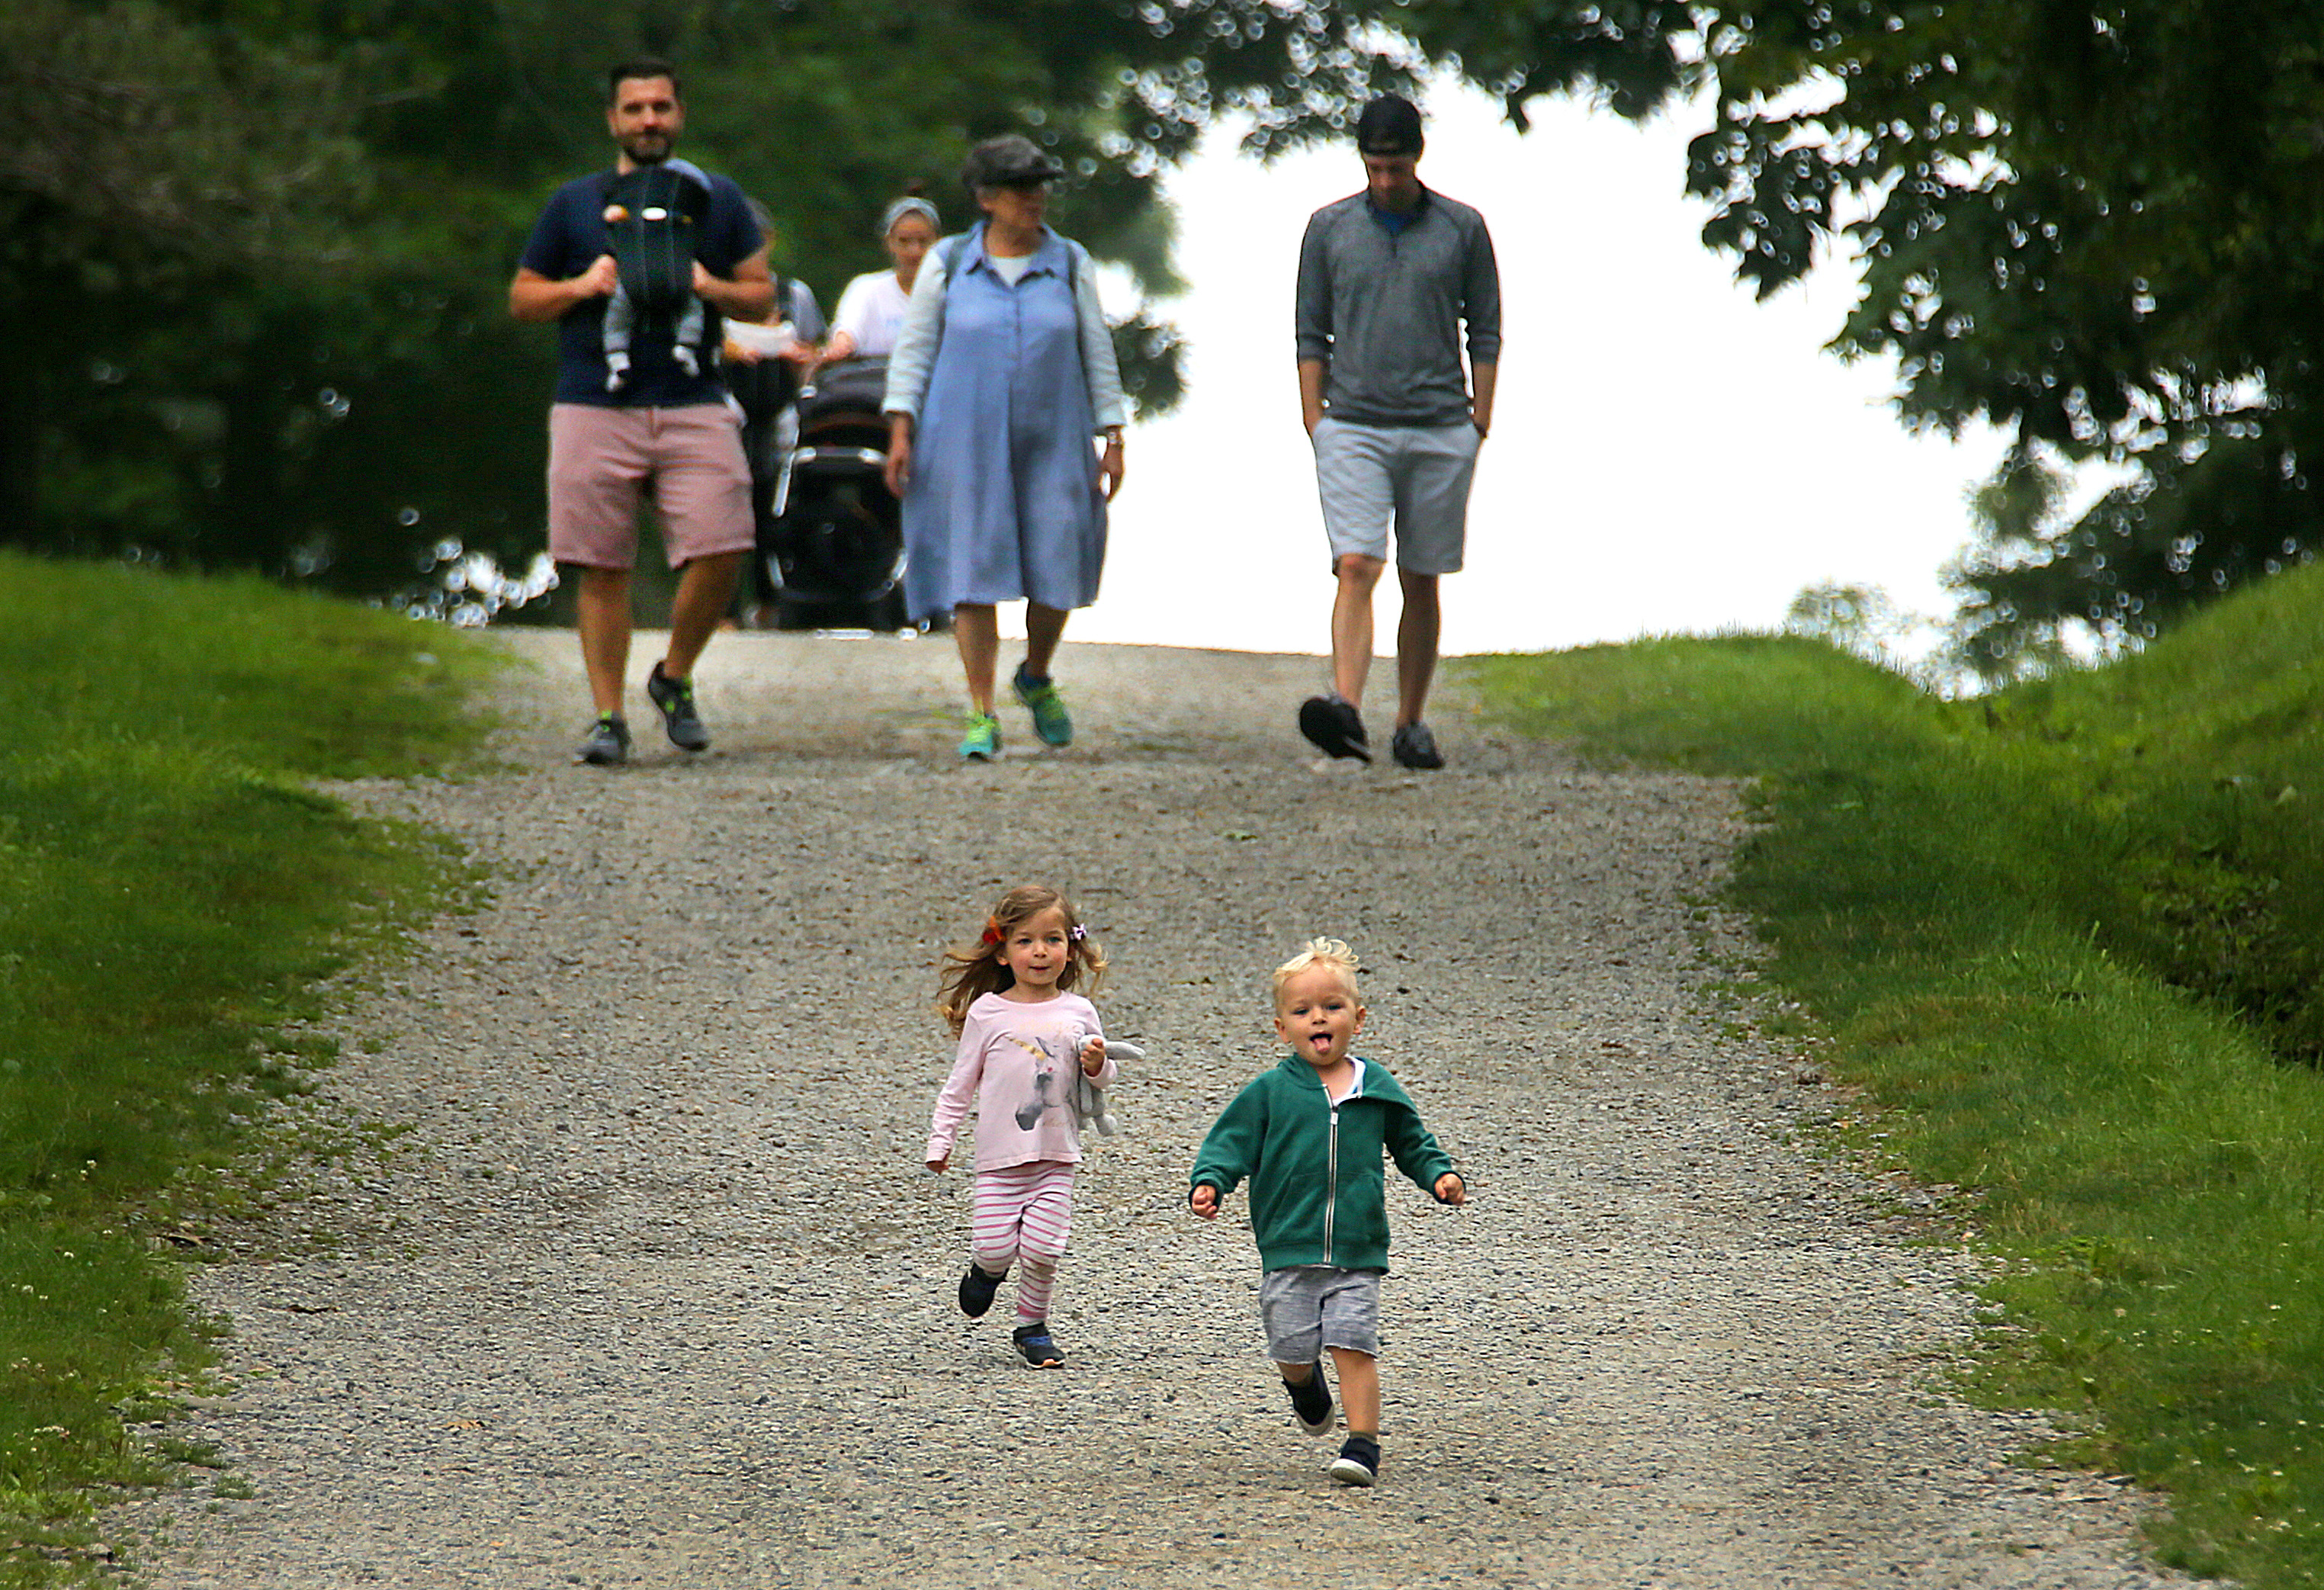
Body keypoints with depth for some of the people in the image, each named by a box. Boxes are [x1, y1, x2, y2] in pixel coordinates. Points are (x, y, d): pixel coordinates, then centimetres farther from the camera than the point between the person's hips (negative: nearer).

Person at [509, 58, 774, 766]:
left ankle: (674, 679, 13)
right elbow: (521, 299, 14)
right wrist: (582, 287, -5)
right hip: (593, 410, 0)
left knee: (720, 554, -10)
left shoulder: (718, 201, 14)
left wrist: (712, 288, -6)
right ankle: (608, 717, 5)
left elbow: (763, 296, 15)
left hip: (694, 408, 1)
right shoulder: (574, 204, 12)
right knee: (603, 571, -2)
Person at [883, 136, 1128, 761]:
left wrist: (1112, 440, 3)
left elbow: (1098, 355, 7)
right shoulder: (948, 264, 2)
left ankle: (1036, 679, 27)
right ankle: (982, 716, -1)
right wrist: (900, 432, -4)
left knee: (1056, 572, -2)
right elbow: (914, 350, 4)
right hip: (965, 444, -1)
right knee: (972, 571, -5)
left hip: (1050, 444, 1)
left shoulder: (1070, 265, 5)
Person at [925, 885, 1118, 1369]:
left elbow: (1103, 1076, 13)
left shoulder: (1077, 1012, 4)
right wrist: (940, 1141, 5)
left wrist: (1098, 1065, -10)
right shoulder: (987, 1012, 0)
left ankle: (1032, 1327, 15)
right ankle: (987, 1269, 29)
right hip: (1000, 1156, -1)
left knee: (1042, 1250, -7)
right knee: (996, 1247, -8)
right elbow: (960, 1084, 7)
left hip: (1056, 1157, 1)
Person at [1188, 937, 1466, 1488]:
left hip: (1358, 1254, 0)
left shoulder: (1378, 1090, 6)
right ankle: (1304, 1383, 38)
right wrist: (1209, 1182, -17)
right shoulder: (1269, 1092, 1)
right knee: (1293, 1351, 3)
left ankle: (1363, 1443, -6)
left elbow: (1412, 1144, 18)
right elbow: (1231, 1143, 2)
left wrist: (1440, 1176, 1)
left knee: (1353, 1346, -11)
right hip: (1289, 1250, 0)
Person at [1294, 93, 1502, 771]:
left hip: (1440, 432, 1)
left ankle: (1411, 724, 13)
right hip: (1353, 429, -1)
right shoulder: (1330, 228, 6)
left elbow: (1484, 331, 10)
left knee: (1421, 583, 5)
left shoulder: (1462, 230, 5)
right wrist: (1316, 424, 3)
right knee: (1356, 569, -15)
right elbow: (1312, 334, 11)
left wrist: (1479, 422, 3)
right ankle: (1346, 709, -29)